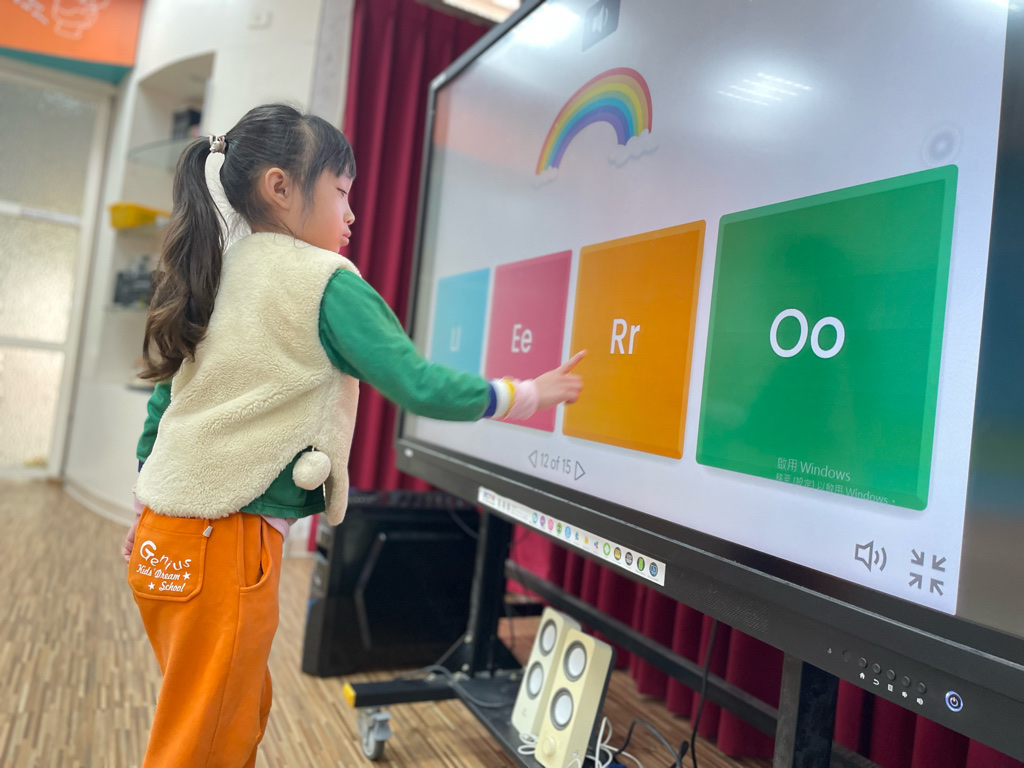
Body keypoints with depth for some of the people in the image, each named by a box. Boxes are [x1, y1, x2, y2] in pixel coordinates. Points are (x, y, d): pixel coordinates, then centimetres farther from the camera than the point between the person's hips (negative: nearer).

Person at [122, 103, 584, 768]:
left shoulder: (213, 277, 10)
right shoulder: (326, 284, -12)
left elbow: (162, 402, 15)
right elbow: (420, 387, -16)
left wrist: (147, 511, 25)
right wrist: (531, 394, -2)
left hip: (164, 536, 8)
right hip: (226, 545, -8)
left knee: (243, 713, 22)